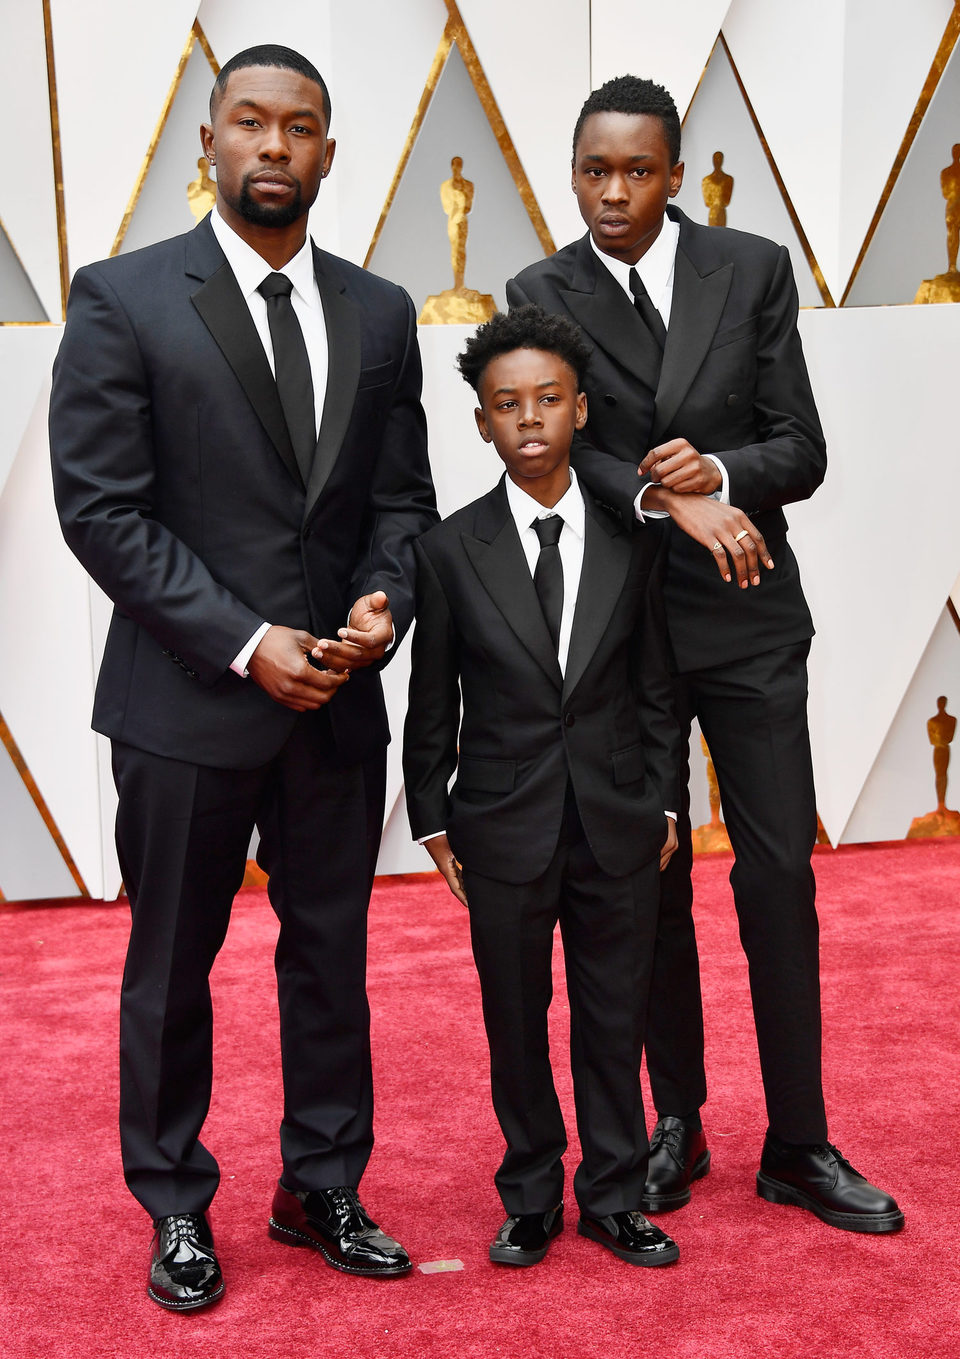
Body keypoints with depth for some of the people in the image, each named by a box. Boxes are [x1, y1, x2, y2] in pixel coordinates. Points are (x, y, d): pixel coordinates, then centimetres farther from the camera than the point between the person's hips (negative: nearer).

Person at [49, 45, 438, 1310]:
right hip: (189, 698, -3)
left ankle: (322, 1188, 31)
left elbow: (403, 494, 11)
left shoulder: (379, 312, 8)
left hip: (340, 697, 4)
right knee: (173, 963, 10)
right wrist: (246, 642, -16)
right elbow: (100, 506, -10)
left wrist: (382, 601, -9)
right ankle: (176, 1207, 28)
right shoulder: (123, 299, -5)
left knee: (332, 953, 13)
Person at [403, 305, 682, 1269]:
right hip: (503, 828, -1)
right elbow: (431, 700, 1)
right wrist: (432, 819, 1)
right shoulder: (450, 549, -3)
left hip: (619, 826, 1)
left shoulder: (632, 542, 1)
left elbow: (655, 686, 6)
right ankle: (531, 1202, 29)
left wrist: (663, 801, 4)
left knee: (614, 1019, 11)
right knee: (516, 1026, 11)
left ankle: (614, 1199, 28)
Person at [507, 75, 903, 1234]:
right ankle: (677, 1125, 25)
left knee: (779, 874, 1)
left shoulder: (754, 270, 0)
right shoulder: (544, 295, -1)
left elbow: (802, 451, -2)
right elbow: (560, 450, -9)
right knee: (652, 879, 10)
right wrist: (665, 501, -26)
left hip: (748, 617, 0)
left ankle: (798, 1145, 14)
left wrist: (722, 471, -22)